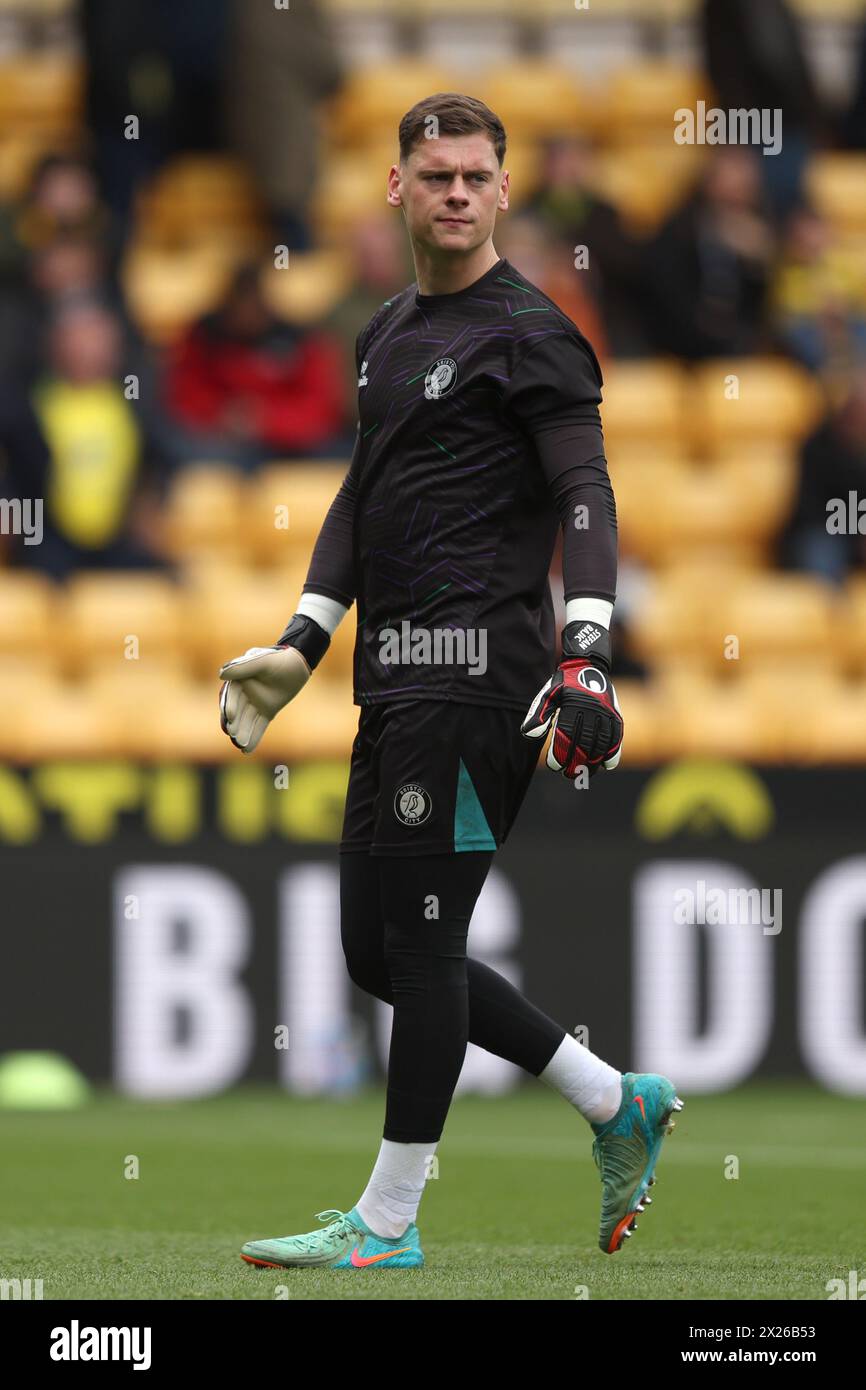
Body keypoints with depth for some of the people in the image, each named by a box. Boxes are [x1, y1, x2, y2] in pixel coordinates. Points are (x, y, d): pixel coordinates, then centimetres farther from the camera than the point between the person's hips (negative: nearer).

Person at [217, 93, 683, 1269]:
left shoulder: (529, 334, -7)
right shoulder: (389, 333, 19)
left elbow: (583, 495, -14)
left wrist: (585, 656, -25)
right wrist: (303, 643, 22)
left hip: (474, 669, -9)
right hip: (398, 676, 9)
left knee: (418, 939, -6)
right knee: (378, 950, 10)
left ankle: (387, 1222, 2)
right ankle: (618, 1107, 20)